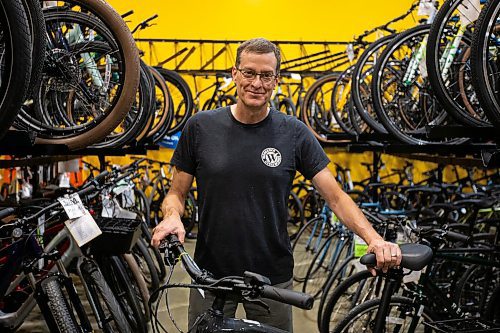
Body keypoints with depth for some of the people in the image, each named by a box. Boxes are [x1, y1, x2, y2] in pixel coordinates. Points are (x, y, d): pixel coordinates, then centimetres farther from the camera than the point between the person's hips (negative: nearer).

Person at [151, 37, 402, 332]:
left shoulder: (294, 133, -5)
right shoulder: (201, 127, -4)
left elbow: (336, 196, -7)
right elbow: (178, 192, 3)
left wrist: (374, 239, -21)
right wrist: (172, 216, -19)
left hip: (273, 277, 0)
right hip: (211, 274, 0)